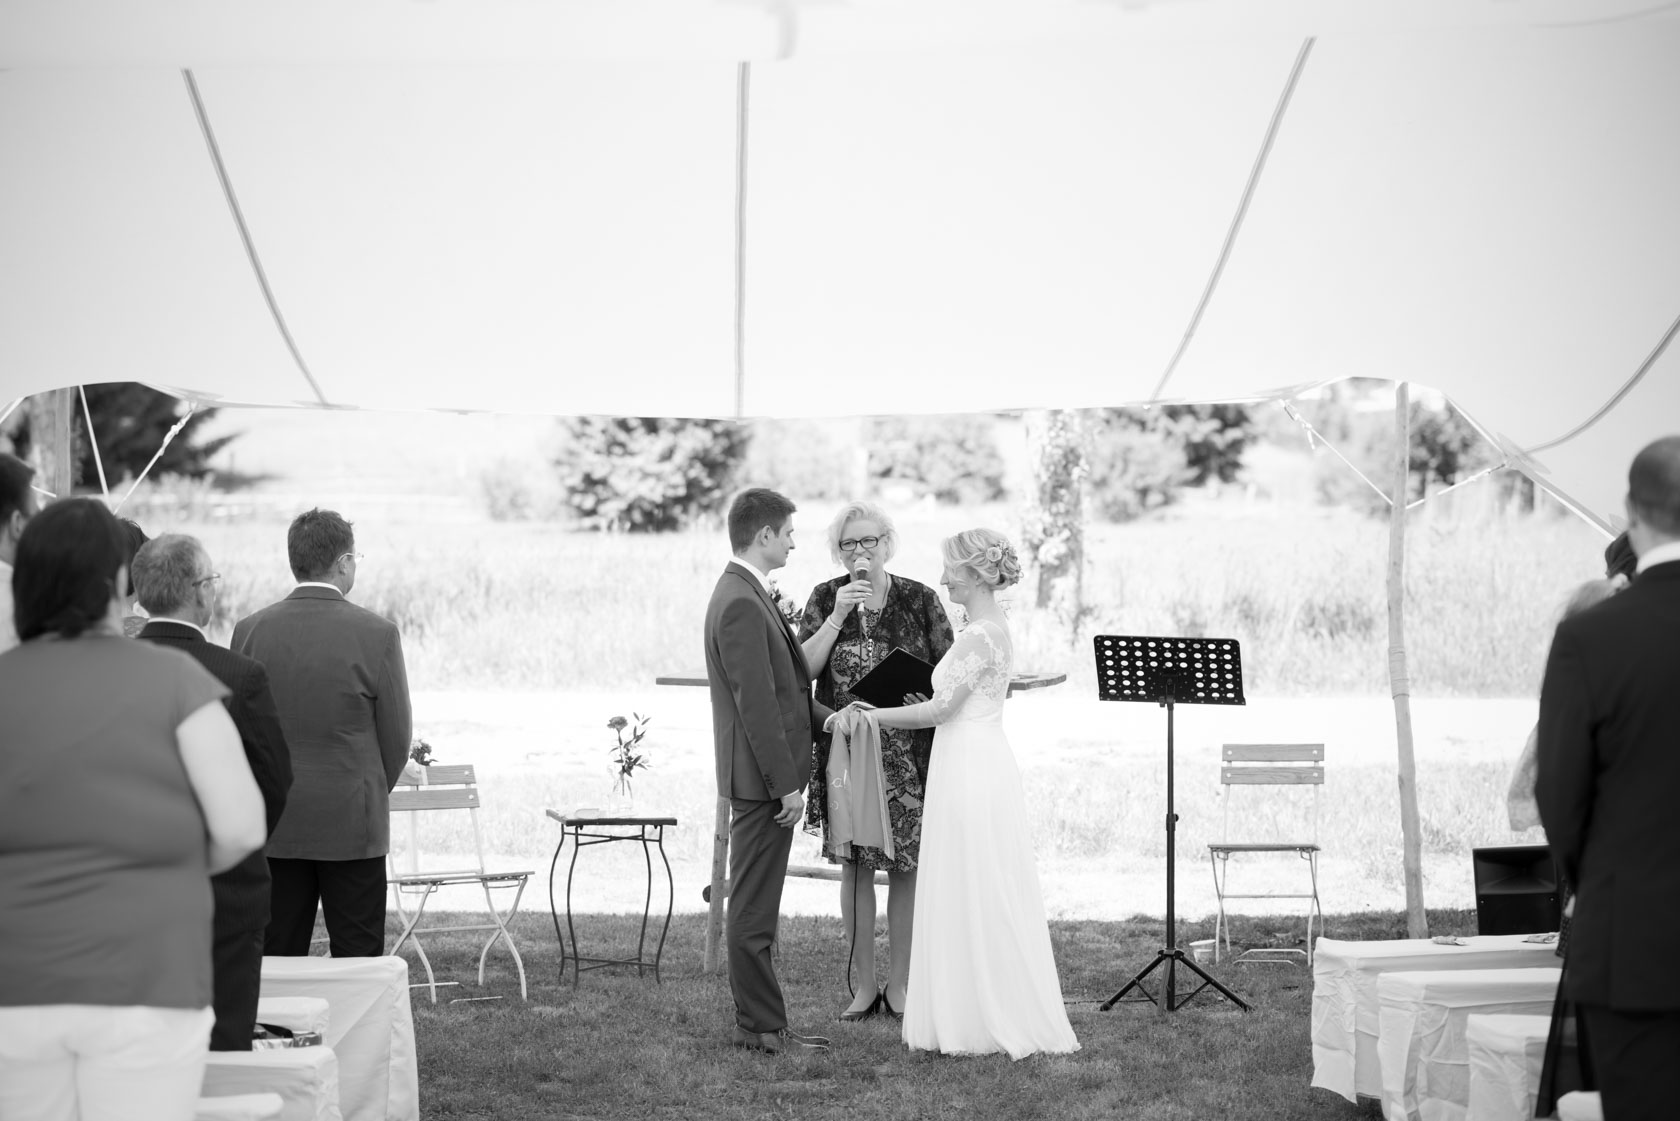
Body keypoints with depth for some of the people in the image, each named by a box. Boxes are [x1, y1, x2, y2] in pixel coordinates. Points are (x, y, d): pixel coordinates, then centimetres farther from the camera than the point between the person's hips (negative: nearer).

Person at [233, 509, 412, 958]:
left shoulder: (250, 630, 0)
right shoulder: (376, 634, -9)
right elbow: (397, 735, -2)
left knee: (275, 958, 8)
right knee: (358, 958, 3)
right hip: (352, 822, -3)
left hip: (272, 824, 3)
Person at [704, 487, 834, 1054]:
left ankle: (762, 1021, 20)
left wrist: (829, 715, 13)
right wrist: (786, 784, -20)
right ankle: (761, 1028, 1)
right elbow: (756, 705, -22)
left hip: (765, 776, 10)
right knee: (754, 907, -4)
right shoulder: (741, 605, -19)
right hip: (760, 776, -10)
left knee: (755, 906, 14)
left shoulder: (746, 594, 14)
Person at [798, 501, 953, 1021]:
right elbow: (802, 669, -4)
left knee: (906, 866, 2)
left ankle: (899, 983, 13)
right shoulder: (825, 598, 4)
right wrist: (837, 618, -14)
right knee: (854, 865, 4)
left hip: (909, 756, -1)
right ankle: (865, 984, 14)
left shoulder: (920, 599, 1)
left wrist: (929, 697, -15)